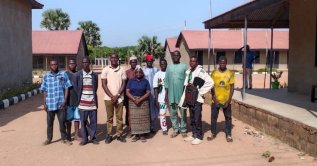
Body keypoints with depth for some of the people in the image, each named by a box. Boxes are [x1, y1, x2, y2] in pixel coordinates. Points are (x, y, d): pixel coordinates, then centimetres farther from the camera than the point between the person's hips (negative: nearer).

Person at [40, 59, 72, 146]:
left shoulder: (63, 75, 1)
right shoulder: (46, 77, 5)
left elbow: (66, 88, 1)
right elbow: (44, 91, 6)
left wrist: (65, 100, -7)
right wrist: (44, 103, 2)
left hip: (60, 103, -1)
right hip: (50, 104, 1)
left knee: (62, 121, 6)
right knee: (49, 122, 11)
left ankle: (64, 138, 18)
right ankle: (49, 139, 24)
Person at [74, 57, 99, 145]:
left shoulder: (94, 75, 7)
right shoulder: (78, 74, 2)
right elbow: (75, 87, 5)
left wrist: (94, 97, 6)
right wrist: (79, 98, 2)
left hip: (92, 102, 1)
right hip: (82, 102, -1)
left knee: (93, 121, 5)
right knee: (83, 121, 3)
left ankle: (93, 137, 16)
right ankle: (84, 138, 13)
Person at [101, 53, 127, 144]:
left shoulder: (122, 70, 3)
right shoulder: (105, 69, 1)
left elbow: (123, 84, 2)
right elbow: (104, 84, -2)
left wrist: (117, 95, -9)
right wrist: (111, 96, -10)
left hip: (119, 98, 1)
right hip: (108, 97, -1)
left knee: (119, 117, 5)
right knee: (109, 117, 6)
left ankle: (119, 134, 15)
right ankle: (109, 135, 14)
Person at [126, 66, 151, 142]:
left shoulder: (145, 81, 4)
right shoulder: (131, 81, 6)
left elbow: (148, 93, -3)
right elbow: (127, 92, -1)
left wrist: (140, 100, -15)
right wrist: (134, 100, -14)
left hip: (143, 102, -1)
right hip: (133, 101, 1)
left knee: (143, 118, -2)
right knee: (134, 118, 0)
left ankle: (142, 135, 6)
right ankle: (136, 135, 7)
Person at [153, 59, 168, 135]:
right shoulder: (157, 75, 0)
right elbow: (155, 88, -1)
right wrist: (156, 100, -5)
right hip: (161, 98, -1)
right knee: (162, 114, 5)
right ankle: (164, 129, 18)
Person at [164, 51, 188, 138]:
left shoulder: (184, 66, 0)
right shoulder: (169, 67, 8)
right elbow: (166, 81, 8)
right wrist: (166, 94, 4)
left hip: (182, 93, -3)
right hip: (171, 94, 3)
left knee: (183, 113, 5)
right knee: (173, 113, 8)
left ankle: (183, 130, 16)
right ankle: (175, 130, 18)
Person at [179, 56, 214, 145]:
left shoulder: (200, 71, -13)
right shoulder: (188, 72, 11)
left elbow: (210, 82, -21)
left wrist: (200, 91, -15)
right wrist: (188, 85, 2)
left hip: (197, 99, -7)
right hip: (190, 98, 7)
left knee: (197, 119, -2)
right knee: (192, 119, 14)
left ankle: (199, 137, 10)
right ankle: (194, 135, 26)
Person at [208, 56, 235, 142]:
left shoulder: (230, 73, -3)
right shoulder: (214, 73, -2)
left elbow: (232, 87, -3)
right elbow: (212, 87, -2)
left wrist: (229, 100, -9)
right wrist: (215, 99, -8)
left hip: (226, 100, 0)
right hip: (216, 100, 1)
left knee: (228, 117, 7)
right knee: (213, 117, 7)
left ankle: (228, 135, 19)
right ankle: (213, 134, 21)